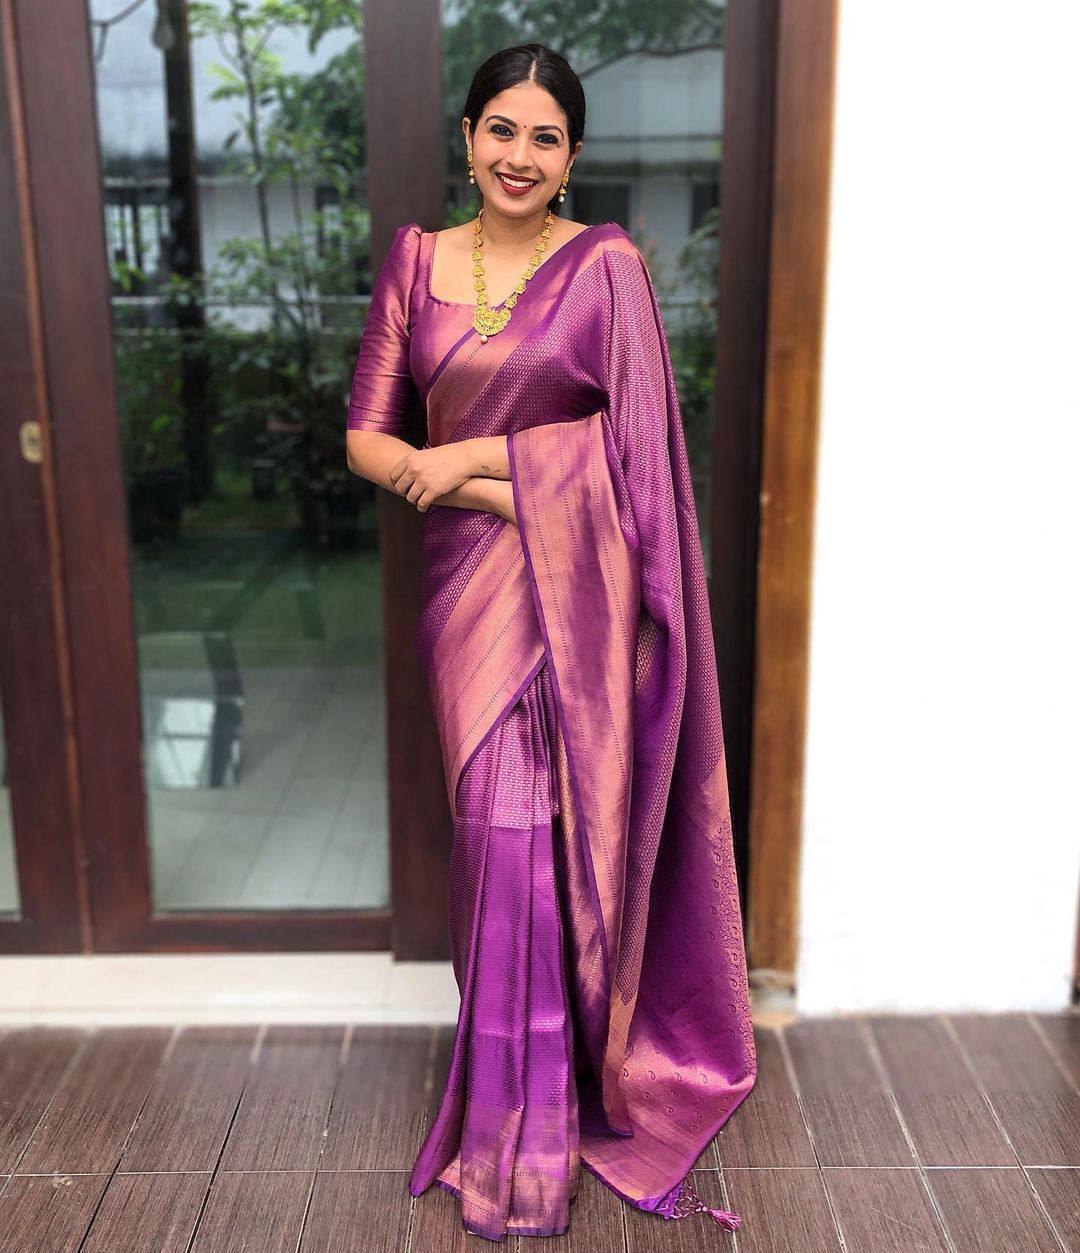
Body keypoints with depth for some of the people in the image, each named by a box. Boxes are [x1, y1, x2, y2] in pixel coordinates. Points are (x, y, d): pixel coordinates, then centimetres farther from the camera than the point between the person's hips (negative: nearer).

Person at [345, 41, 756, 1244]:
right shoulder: (416, 261, 8)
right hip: (467, 575, 3)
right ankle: (521, 1108, 26)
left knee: (534, 827, -1)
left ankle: (522, 1139, 18)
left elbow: (636, 437, -6)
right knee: (497, 824, 7)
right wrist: (510, 489, -10)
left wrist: (473, 456, -10)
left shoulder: (607, 265, 0)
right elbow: (367, 437, 4)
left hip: (574, 587, -3)